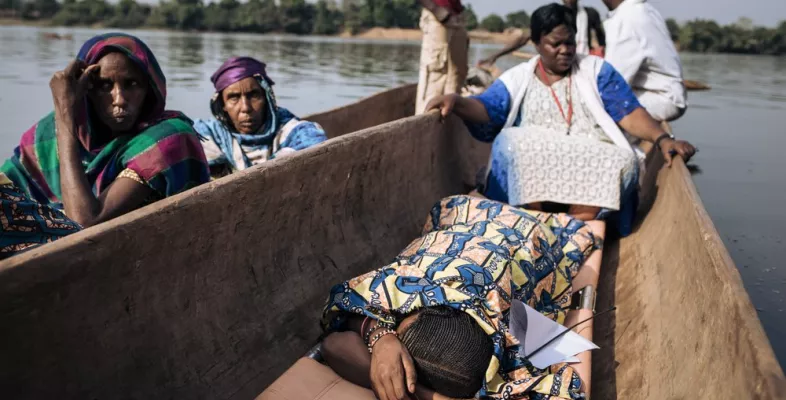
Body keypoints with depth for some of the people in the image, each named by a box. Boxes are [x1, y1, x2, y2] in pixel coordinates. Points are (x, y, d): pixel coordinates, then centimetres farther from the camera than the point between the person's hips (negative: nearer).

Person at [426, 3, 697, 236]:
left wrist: (662, 139, -15)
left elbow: (629, 113, 4)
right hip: (532, 168, 0)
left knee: (622, 163, -31)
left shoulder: (596, 70, 14)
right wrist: (456, 101, -23)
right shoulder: (518, 78, 15)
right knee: (510, 142, -31)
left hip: (592, 161, 0)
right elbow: (486, 108, 0)